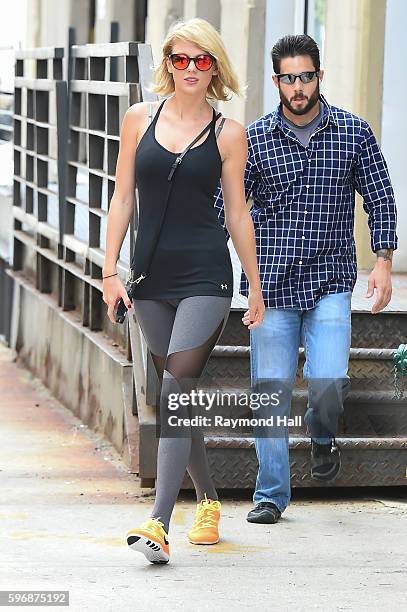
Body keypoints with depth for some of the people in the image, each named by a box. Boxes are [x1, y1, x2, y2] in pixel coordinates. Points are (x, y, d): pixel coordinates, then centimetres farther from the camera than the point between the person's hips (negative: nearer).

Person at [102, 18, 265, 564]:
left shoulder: (228, 134, 1)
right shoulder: (140, 118, 7)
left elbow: (238, 213, 6)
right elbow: (123, 197, 9)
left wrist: (256, 287, 9)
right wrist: (111, 271, 3)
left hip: (205, 277, -3)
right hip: (151, 279, 3)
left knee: (177, 389, -15)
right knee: (177, 397, 9)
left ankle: (158, 523, -22)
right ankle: (209, 503, 27)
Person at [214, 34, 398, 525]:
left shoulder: (353, 133, 2)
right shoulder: (254, 139, 0)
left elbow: (380, 198, 8)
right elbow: (222, 205, 2)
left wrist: (383, 262, -1)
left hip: (330, 284, 0)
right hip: (271, 283, 1)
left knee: (328, 380, -15)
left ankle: (323, 435, 21)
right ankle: (271, 494, 12)